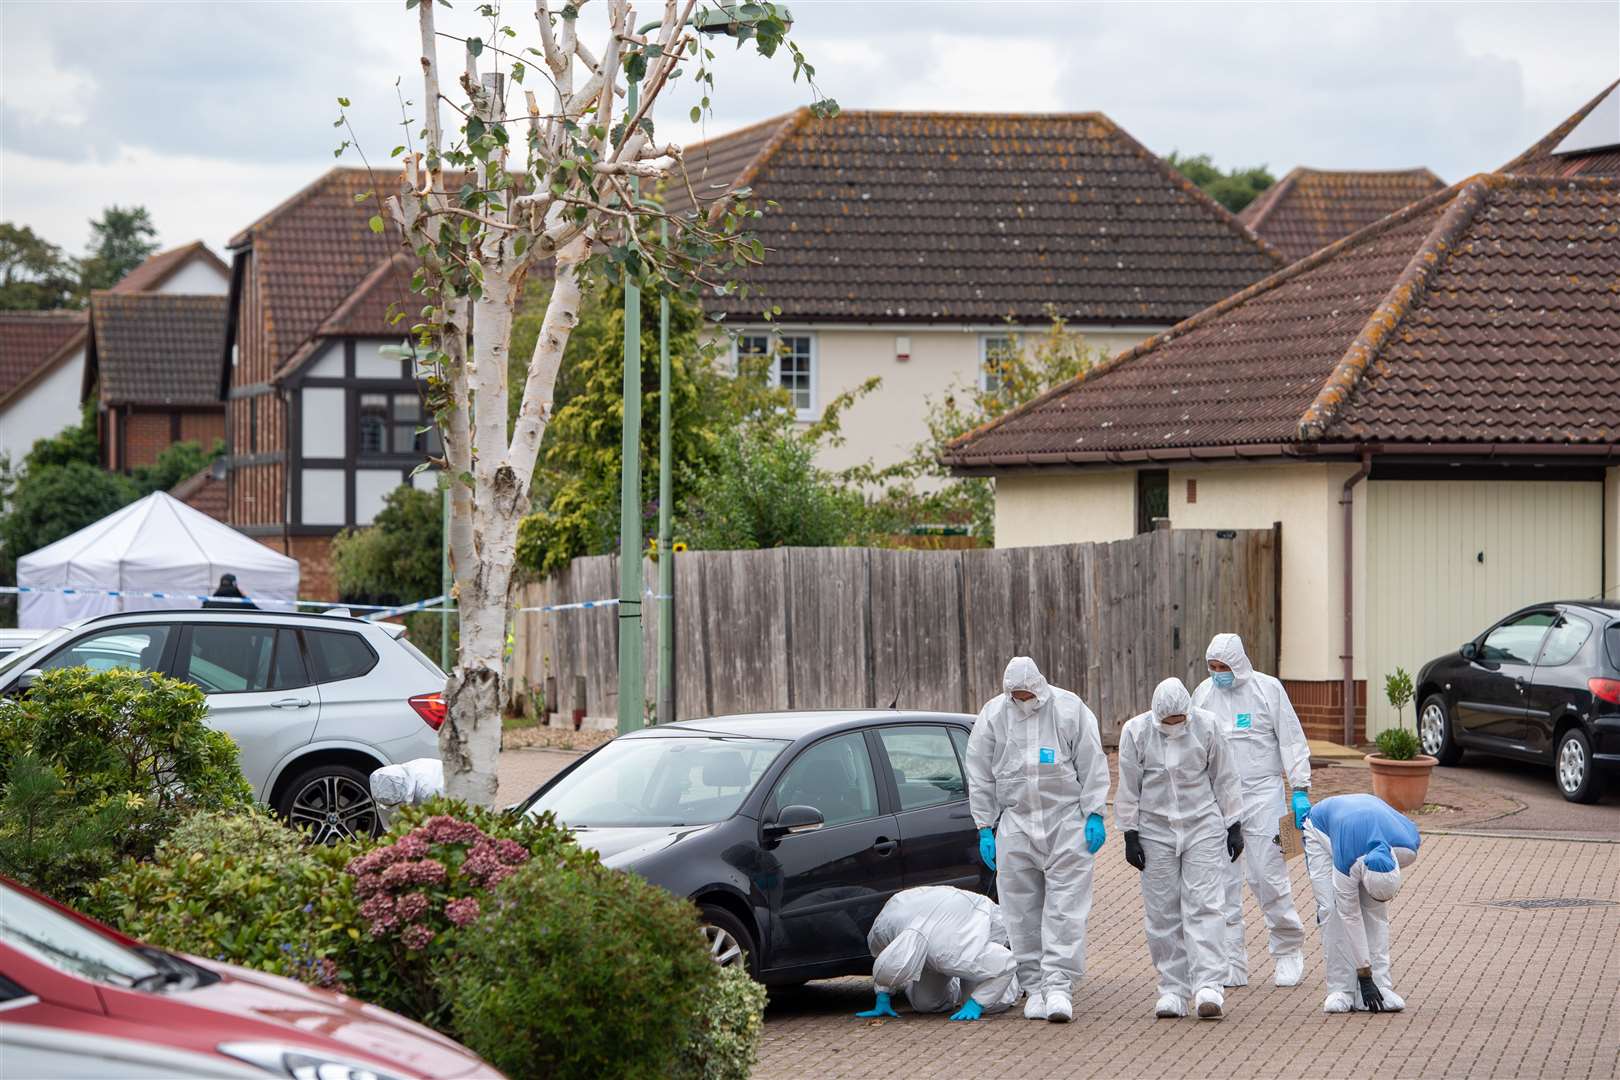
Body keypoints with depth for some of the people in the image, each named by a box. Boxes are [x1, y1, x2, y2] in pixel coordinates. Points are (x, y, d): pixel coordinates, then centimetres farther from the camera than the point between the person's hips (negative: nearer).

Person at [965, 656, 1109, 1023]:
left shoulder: (1069, 709, -2)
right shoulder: (992, 716, 3)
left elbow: (1092, 766, 1)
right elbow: (980, 777, 8)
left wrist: (1094, 815, -3)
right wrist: (984, 828, 5)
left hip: (1066, 823, -2)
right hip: (1015, 824, 2)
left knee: (1065, 909, -8)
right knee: (1023, 913, 3)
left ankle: (1059, 986, -12)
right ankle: (1034, 987, 10)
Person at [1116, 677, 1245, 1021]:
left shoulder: (1207, 726, -6)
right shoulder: (1135, 731, -7)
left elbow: (1224, 779, 3)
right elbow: (1128, 788, 0)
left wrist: (1234, 827, 5)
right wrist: (1130, 835, 0)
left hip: (1203, 828, -1)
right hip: (1156, 832, 1)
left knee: (1204, 905, -9)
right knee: (1162, 913, 3)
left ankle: (1208, 985, -14)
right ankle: (1173, 990, 10)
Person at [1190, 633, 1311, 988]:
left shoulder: (1268, 689, 0)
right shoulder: (1203, 694, 8)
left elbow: (1292, 742, 1)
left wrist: (1300, 790, -5)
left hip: (1262, 795, -3)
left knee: (1269, 876, -6)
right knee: (1222, 883, 1)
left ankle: (1288, 950, 12)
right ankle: (1231, 965, 5)